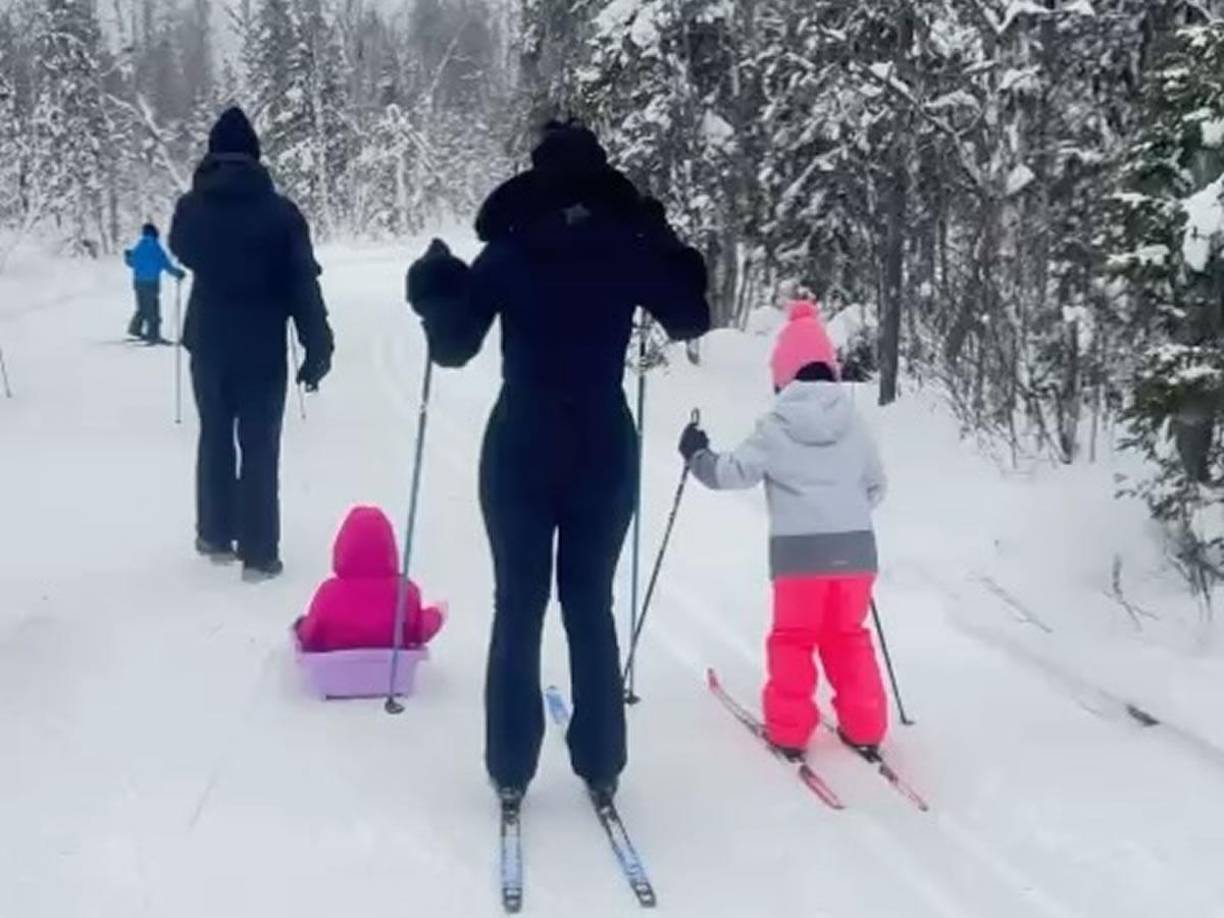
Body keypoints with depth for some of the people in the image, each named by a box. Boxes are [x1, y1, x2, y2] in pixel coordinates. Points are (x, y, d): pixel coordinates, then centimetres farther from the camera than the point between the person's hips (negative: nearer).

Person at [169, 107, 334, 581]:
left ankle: (215, 535, 26)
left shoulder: (191, 207, -2)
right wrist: (317, 348, -7)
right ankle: (258, 552, 2)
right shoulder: (280, 211, -12)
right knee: (259, 445, 2)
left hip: (208, 341, 3)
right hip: (262, 345, -3)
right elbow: (304, 285, -12)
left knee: (215, 435, 18)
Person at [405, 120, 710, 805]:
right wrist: (669, 249, 22)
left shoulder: (507, 252, -6)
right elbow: (693, 319, 10)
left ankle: (511, 769, 12)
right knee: (591, 605, 12)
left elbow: (452, 346, -5)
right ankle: (601, 767, 16)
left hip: (521, 452, -1)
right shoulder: (630, 248, -3)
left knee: (519, 606, 9)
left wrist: (436, 289, 13)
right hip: (605, 452, 1)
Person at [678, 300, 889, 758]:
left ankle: (789, 728, 12)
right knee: (847, 636, 16)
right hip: (855, 545, 3)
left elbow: (734, 472, -4)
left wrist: (696, 454, 13)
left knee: (793, 637, 10)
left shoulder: (776, 425, -4)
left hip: (799, 548, -3)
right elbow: (876, 486, 15)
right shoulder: (853, 422, 7)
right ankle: (864, 726, 18)